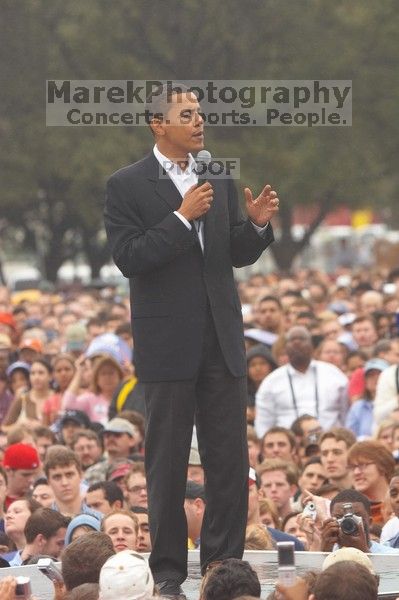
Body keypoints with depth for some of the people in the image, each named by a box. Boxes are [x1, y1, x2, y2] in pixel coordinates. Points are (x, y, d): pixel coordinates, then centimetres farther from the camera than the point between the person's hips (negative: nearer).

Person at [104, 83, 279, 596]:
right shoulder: (127, 185, -5)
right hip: (168, 343, -4)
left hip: (222, 340, 4)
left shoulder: (220, 180, 11)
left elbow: (238, 256, 13)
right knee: (167, 462, 3)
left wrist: (257, 224, -7)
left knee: (230, 459, 3)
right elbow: (128, 258, -15)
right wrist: (182, 217, -21)